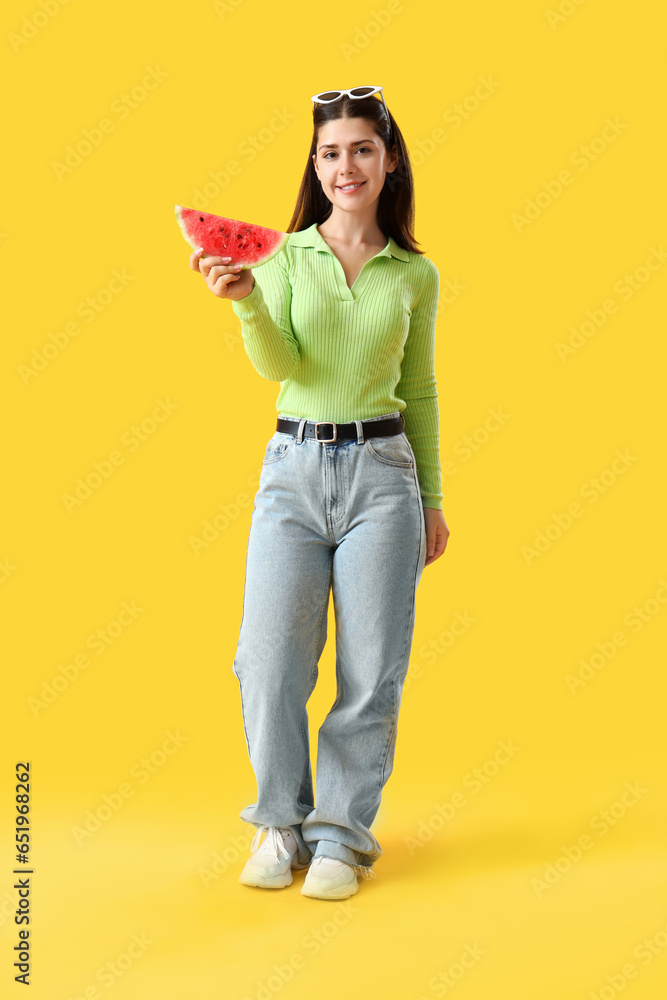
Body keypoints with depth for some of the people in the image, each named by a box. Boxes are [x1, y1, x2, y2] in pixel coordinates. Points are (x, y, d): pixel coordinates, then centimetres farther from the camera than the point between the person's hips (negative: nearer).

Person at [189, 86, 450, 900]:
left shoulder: (415, 275, 8)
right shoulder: (284, 257, 5)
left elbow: (419, 393, 14)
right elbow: (279, 366, -8)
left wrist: (432, 499, 13)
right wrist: (244, 300, -26)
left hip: (382, 472, 1)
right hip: (293, 470, 0)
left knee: (371, 667, 2)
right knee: (269, 662, -2)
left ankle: (341, 833, 19)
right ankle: (281, 823, 21)